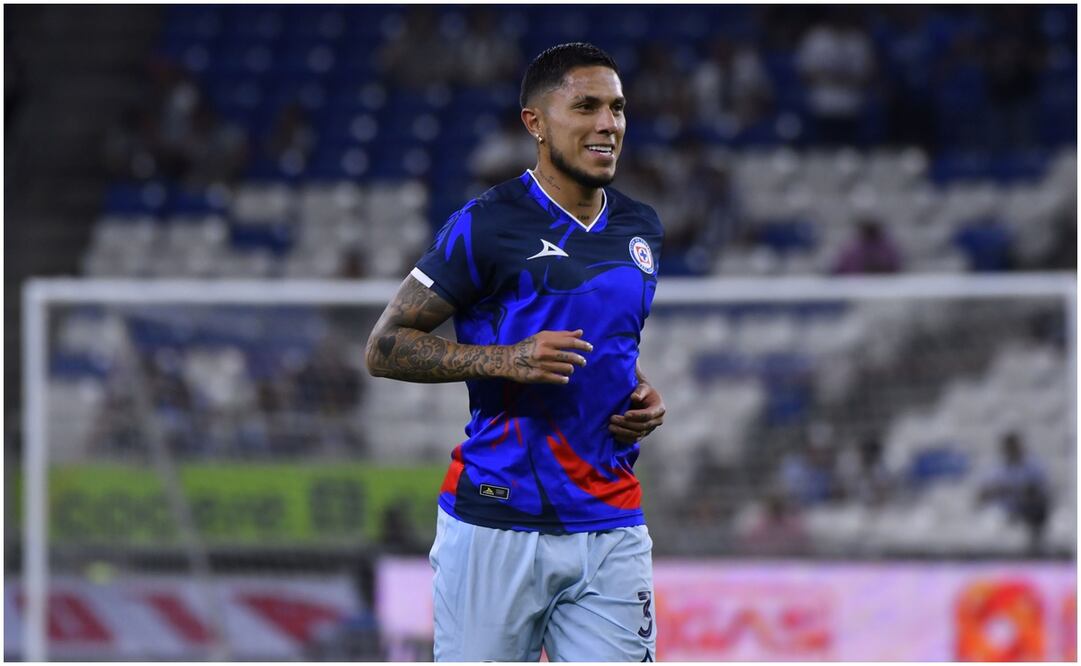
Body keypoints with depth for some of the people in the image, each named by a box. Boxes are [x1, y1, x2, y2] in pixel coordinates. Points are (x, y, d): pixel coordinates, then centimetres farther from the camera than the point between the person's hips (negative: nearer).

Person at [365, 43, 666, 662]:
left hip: (611, 532, 5)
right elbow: (385, 347, -5)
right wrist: (507, 361, -17)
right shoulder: (487, 225, -6)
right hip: (498, 524, -5)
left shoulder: (642, 228, 14)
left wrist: (646, 398, 10)